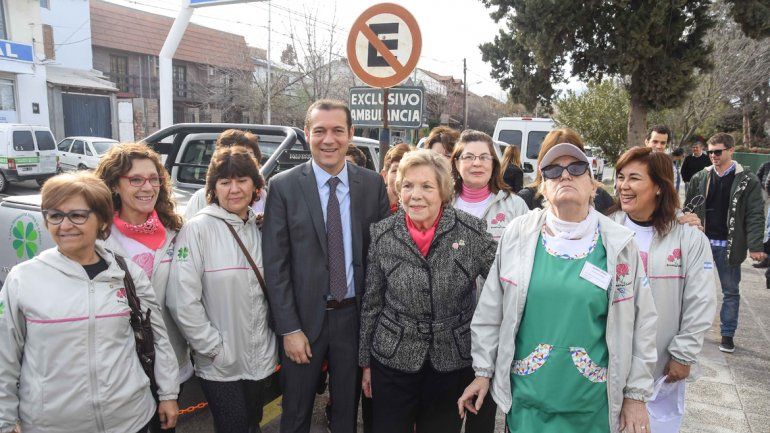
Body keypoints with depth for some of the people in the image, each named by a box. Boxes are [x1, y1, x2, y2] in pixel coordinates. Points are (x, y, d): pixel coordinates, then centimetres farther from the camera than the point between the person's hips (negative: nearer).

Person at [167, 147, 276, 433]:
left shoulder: (261, 227, 3)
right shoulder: (198, 229, -13)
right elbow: (182, 300, -17)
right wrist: (214, 348, -14)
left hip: (260, 359, 5)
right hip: (219, 365, -4)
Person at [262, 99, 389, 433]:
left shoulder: (372, 184, -2)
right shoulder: (283, 186, -8)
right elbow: (275, 263, -8)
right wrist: (289, 329, -10)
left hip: (355, 317, 2)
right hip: (304, 317, -1)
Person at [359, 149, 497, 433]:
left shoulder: (471, 231, -10)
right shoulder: (382, 234, -5)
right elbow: (371, 302, 2)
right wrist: (365, 361, 8)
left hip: (453, 361, 0)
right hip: (393, 360, 1)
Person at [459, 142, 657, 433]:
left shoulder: (619, 243, -5)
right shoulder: (519, 234, -6)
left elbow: (640, 323, 1)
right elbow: (491, 310, 0)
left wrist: (636, 394, 3)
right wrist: (483, 371, 3)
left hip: (593, 401, 0)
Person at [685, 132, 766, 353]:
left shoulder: (748, 181, -5)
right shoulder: (700, 178, 3)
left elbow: (755, 216, -8)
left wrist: (755, 246, -15)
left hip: (729, 246, -2)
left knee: (731, 292, 9)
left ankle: (727, 334, 22)